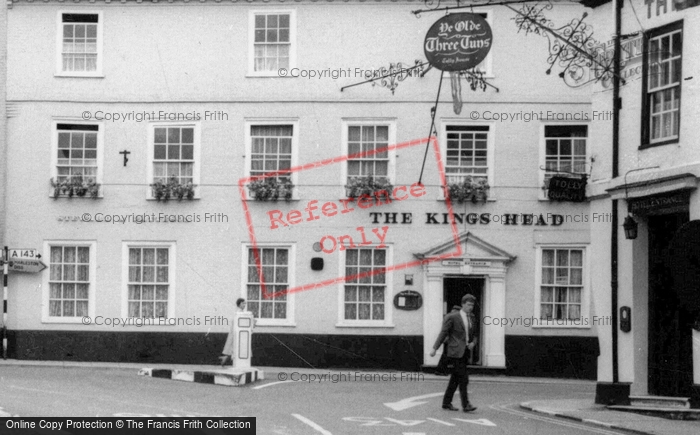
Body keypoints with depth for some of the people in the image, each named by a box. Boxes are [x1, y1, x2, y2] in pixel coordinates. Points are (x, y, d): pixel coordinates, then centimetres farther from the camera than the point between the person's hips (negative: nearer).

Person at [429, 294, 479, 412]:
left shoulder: (472, 318, 13)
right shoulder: (452, 317, -6)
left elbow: (475, 334, 21)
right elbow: (443, 333, -4)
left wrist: (473, 343, -1)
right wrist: (435, 348, -4)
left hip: (465, 352, 7)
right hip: (455, 352, -7)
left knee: (455, 379, 10)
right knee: (463, 378, -12)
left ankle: (446, 403, 18)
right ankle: (465, 405, -12)